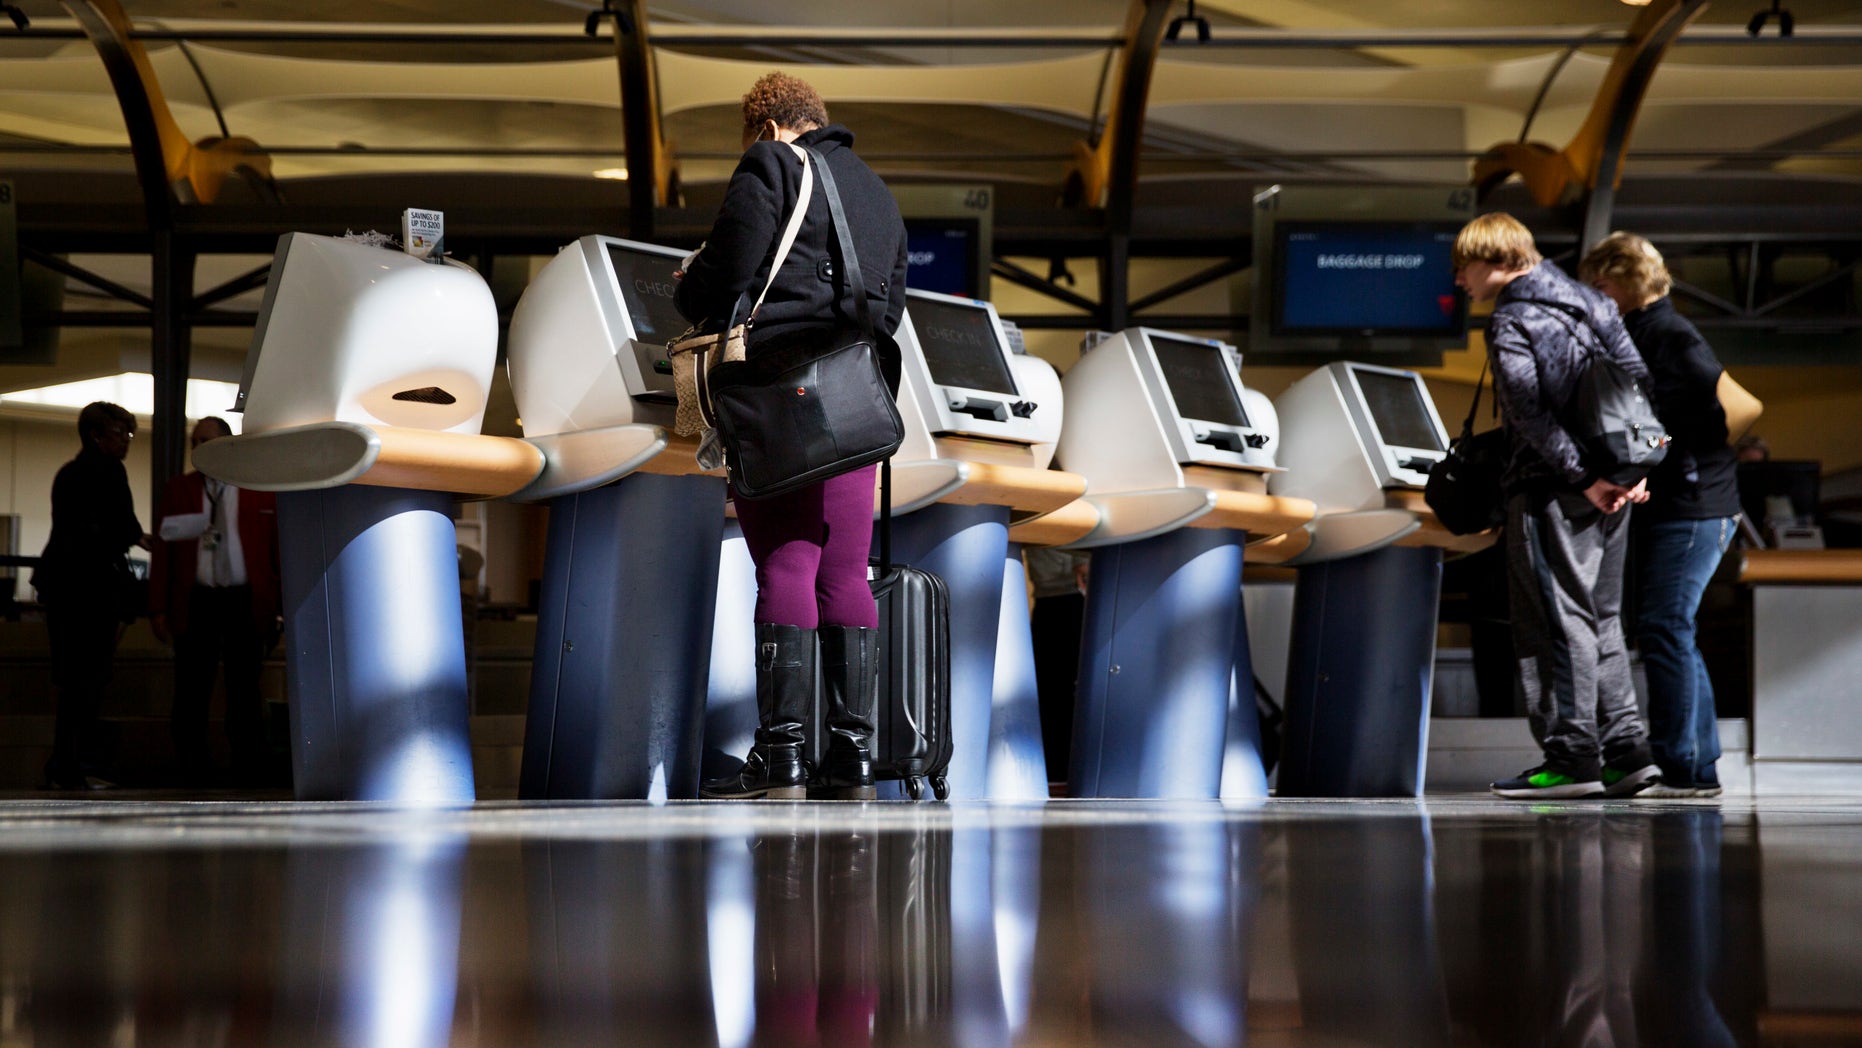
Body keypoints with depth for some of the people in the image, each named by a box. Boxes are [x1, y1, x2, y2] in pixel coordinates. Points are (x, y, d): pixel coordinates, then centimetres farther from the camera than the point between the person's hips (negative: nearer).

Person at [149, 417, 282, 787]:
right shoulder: (177, 490, 9)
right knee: (191, 692, -1)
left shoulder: (261, 491, 7)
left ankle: (249, 772, 10)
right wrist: (158, 608, -3)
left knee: (245, 694, 4)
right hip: (195, 601, 0)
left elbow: (278, 550, 4)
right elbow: (162, 552, 5)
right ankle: (192, 773, 5)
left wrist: (285, 606, -3)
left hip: (246, 602, 0)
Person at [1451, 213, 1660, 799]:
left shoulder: (1510, 324, -9)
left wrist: (1583, 478, -18)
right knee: (1601, 620, 13)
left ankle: (1573, 759, -8)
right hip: (1612, 492, 8)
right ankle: (1625, 751, 12)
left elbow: (1532, 415, -19)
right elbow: (1637, 380, 12)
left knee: (1558, 623, -6)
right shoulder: (1590, 301, 15)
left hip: (1552, 492, -8)